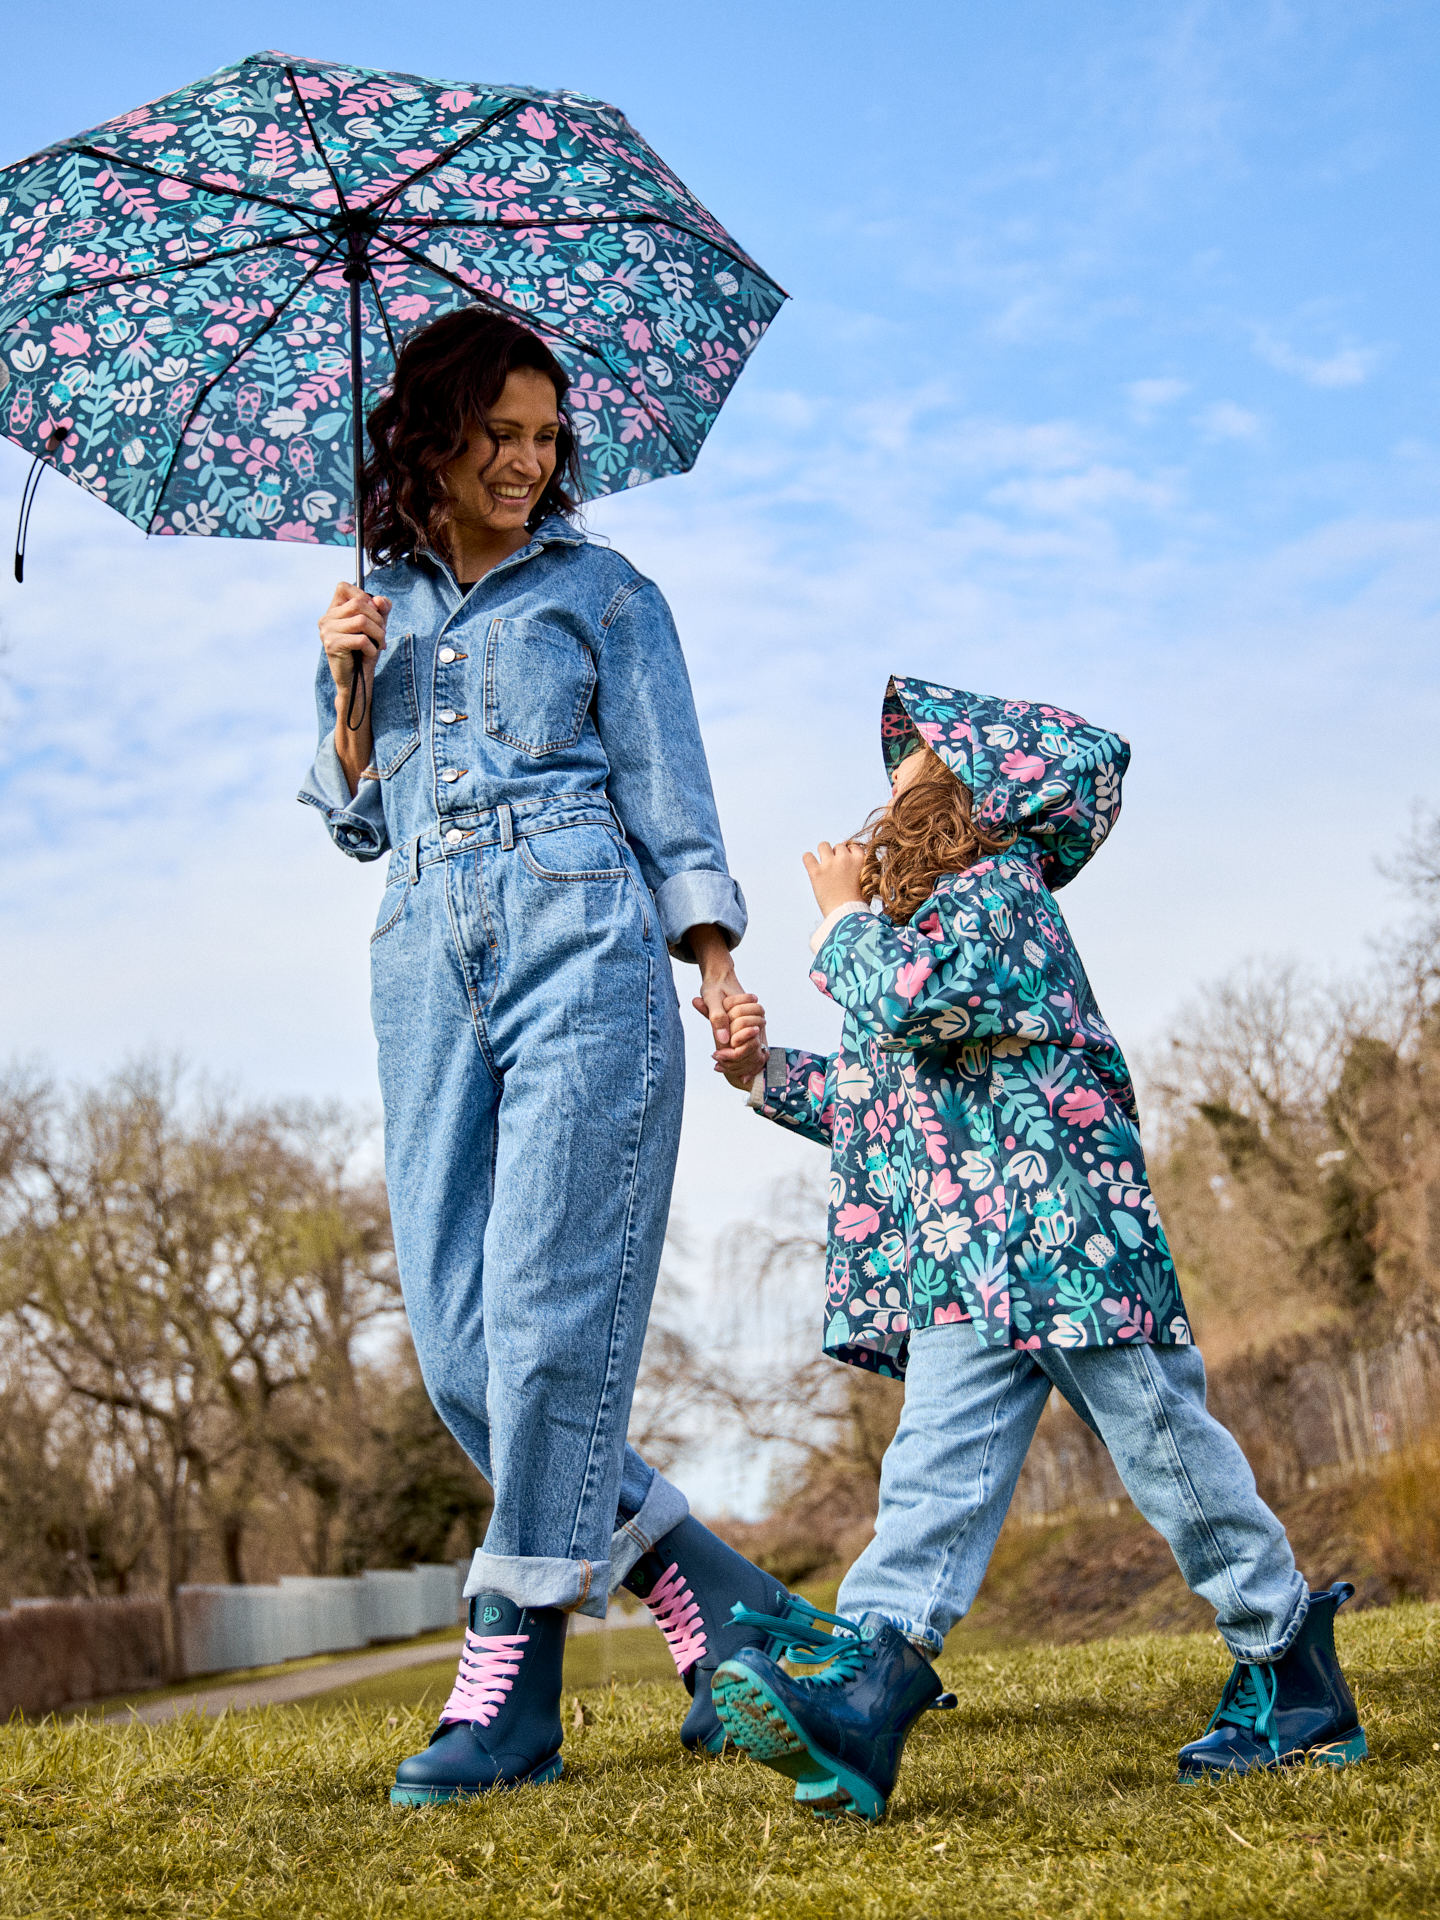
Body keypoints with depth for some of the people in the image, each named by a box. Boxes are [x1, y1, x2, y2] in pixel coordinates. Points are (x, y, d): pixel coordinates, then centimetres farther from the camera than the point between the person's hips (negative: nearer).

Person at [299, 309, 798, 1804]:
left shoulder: (602, 593, 12)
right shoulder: (376, 609, 21)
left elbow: (668, 794, 7)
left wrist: (717, 965, -6)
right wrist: (350, 686, 6)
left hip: (583, 950, -4)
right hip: (429, 968, 4)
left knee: (551, 1312, -12)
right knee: (456, 1340, -5)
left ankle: (512, 1682, -7)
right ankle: (716, 1603, 7)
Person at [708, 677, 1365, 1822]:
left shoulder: (995, 886, -6)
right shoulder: (931, 914, 25)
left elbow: (915, 1000, -26)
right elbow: (870, 1101, 28)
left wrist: (846, 914, -8)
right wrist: (767, 1071, 13)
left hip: (1062, 1234, -9)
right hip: (962, 1267, 9)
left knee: (1166, 1449, 0)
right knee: (942, 1465, -7)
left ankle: (1294, 1676, 16)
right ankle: (868, 1681, -21)